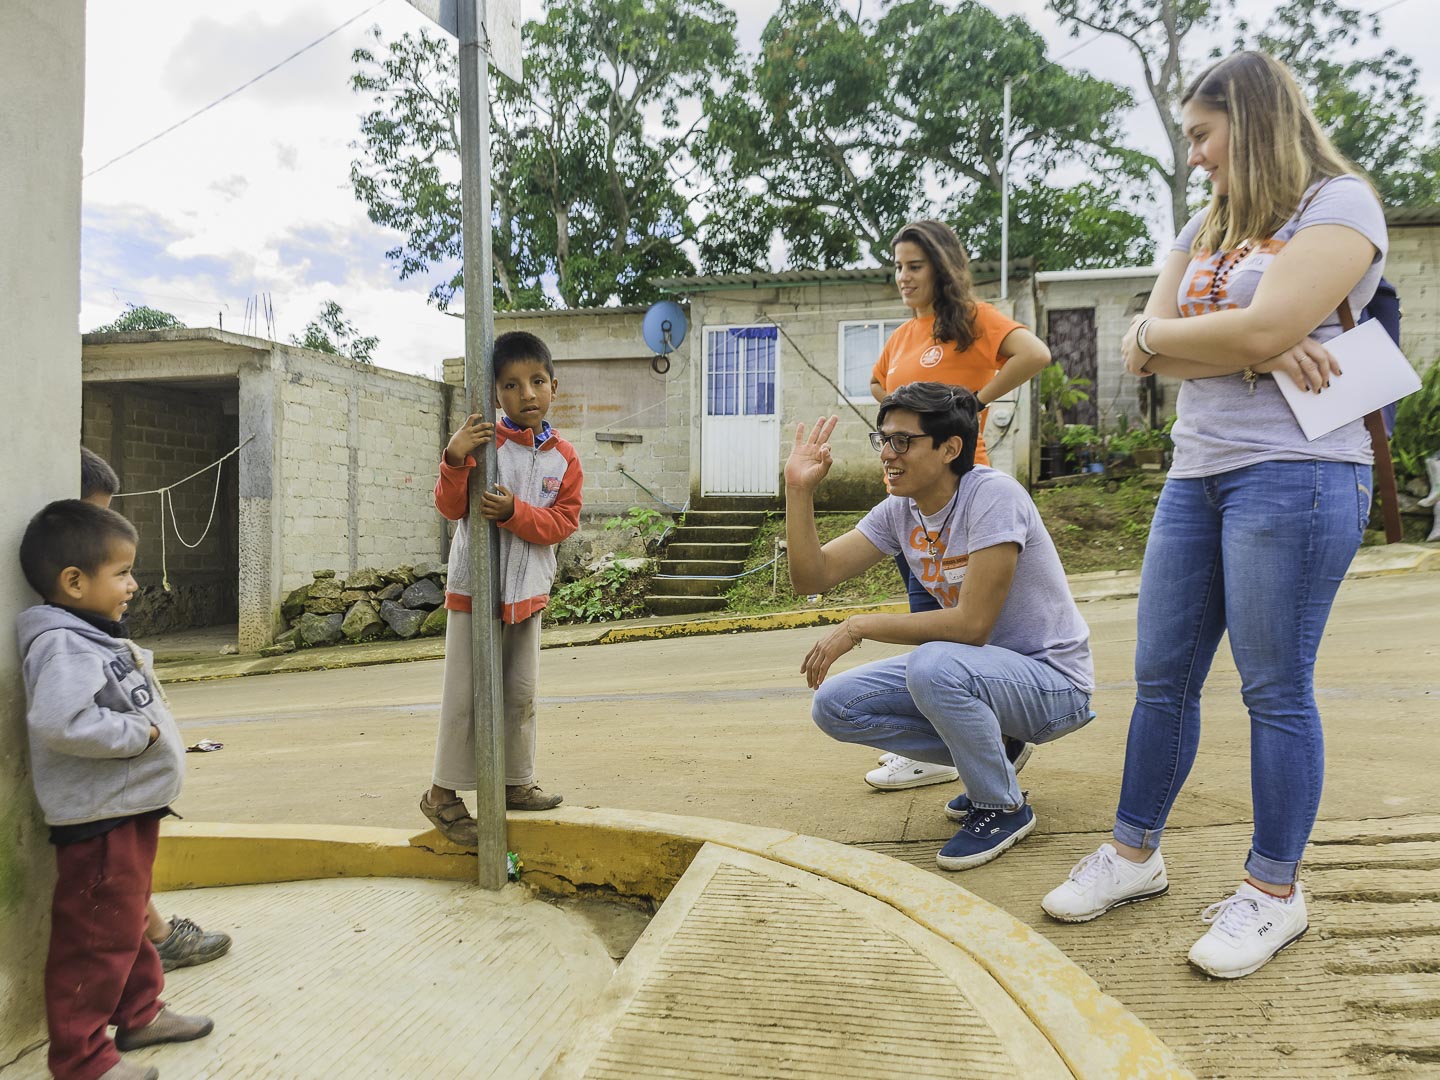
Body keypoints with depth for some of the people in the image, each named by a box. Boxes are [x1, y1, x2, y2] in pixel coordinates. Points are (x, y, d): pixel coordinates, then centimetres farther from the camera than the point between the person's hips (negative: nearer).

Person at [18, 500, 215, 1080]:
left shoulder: (97, 637, 11)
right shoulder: (63, 645, -22)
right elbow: (59, 721, -39)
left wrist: (148, 708, 9)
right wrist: (137, 733, -27)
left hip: (132, 809, 10)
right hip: (98, 820, -10)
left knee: (130, 923, 24)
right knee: (96, 940, 3)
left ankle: (140, 1013, 40)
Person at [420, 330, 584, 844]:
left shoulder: (564, 457, 3)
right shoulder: (483, 440, -8)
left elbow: (563, 521, -5)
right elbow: (451, 507, -10)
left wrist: (515, 511, -21)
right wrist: (455, 459, -28)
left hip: (528, 590, 4)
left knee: (521, 691, 15)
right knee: (466, 694, 1)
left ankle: (517, 782, 31)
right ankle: (443, 794, 15)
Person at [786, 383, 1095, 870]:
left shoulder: (992, 496, -23)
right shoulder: (898, 511, -1)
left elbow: (972, 624, -28)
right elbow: (812, 576, -3)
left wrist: (859, 626, -22)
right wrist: (799, 489, -14)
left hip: (1052, 682, -7)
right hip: (972, 667, 7)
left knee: (933, 665, -36)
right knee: (834, 706, -5)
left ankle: (1004, 807, -8)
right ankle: (989, 757, 11)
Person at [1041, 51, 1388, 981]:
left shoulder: (1339, 203, -2)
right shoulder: (1208, 225, 18)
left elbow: (1264, 327, -19)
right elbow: (1144, 349, 5)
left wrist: (1165, 332, -2)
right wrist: (1255, 349, -10)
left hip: (1293, 474, -7)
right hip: (1197, 473, 7)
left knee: (1276, 688, 0)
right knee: (1163, 678, 9)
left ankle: (1274, 891, 15)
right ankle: (1135, 853, 23)